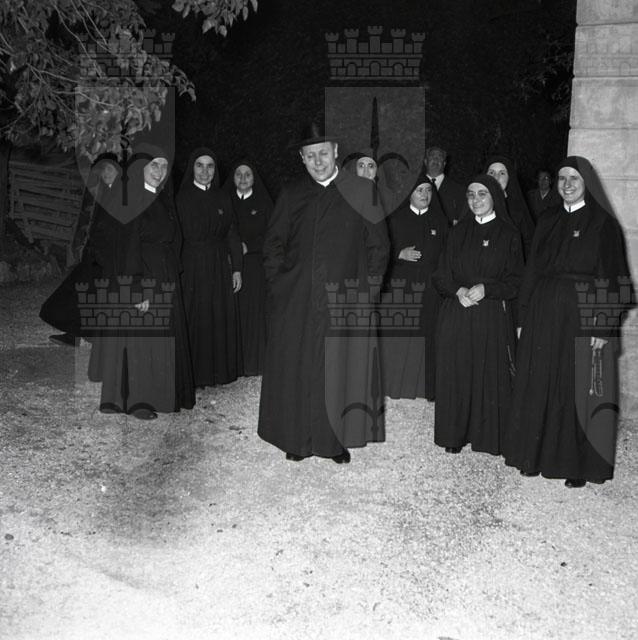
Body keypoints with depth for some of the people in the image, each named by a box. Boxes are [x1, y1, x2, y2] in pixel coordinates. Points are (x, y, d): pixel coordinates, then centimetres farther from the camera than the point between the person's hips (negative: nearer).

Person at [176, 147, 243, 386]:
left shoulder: (223, 198, 11)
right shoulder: (181, 197, -1)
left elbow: (232, 235, 9)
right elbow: (190, 234, -10)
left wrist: (236, 268, 3)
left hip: (220, 267, 3)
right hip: (193, 266, -3)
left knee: (222, 319, 5)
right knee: (196, 320, -1)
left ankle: (220, 370, 16)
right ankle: (196, 374, 9)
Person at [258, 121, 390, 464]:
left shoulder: (362, 192, 2)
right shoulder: (290, 195, 9)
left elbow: (378, 246, 2)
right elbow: (273, 245, 12)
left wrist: (366, 290, -5)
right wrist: (279, 285, 1)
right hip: (296, 301, 2)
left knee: (342, 370, 3)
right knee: (295, 368, 6)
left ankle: (338, 440, 17)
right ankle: (297, 439, 19)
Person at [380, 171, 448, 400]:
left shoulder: (440, 221, 11)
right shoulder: (395, 219, 4)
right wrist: (400, 254, -14)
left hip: (428, 293, 2)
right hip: (398, 288, -2)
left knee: (422, 344, 1)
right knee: (394, 343, -3)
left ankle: (419, 390, 10)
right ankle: (392, 388, 8)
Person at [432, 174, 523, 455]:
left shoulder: (509, 235, 3)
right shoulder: (458, 232, 11)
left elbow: (516, 281, 0)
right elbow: (441, 274, 8)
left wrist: (485, 289, -15)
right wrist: (458, 290, -11)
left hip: (493, 317, -2)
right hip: (456, 314, 2)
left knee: (491, 375, 0)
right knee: (455, 374, 3)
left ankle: (490, 437, 14)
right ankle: (455, 435, 15)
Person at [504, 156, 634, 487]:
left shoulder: (603, 224, -3)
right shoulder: (548, 222, 12)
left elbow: (611, 279, -8)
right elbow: (532, 271, 11)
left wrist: (602, 327, -15)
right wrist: (524, 319, 6)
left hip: (582, 318, -5)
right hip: (543, 318, 5)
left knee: (579, 389, 0)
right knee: (540, 386, 8)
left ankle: (580, 463, 12)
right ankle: (539, 454, 21)